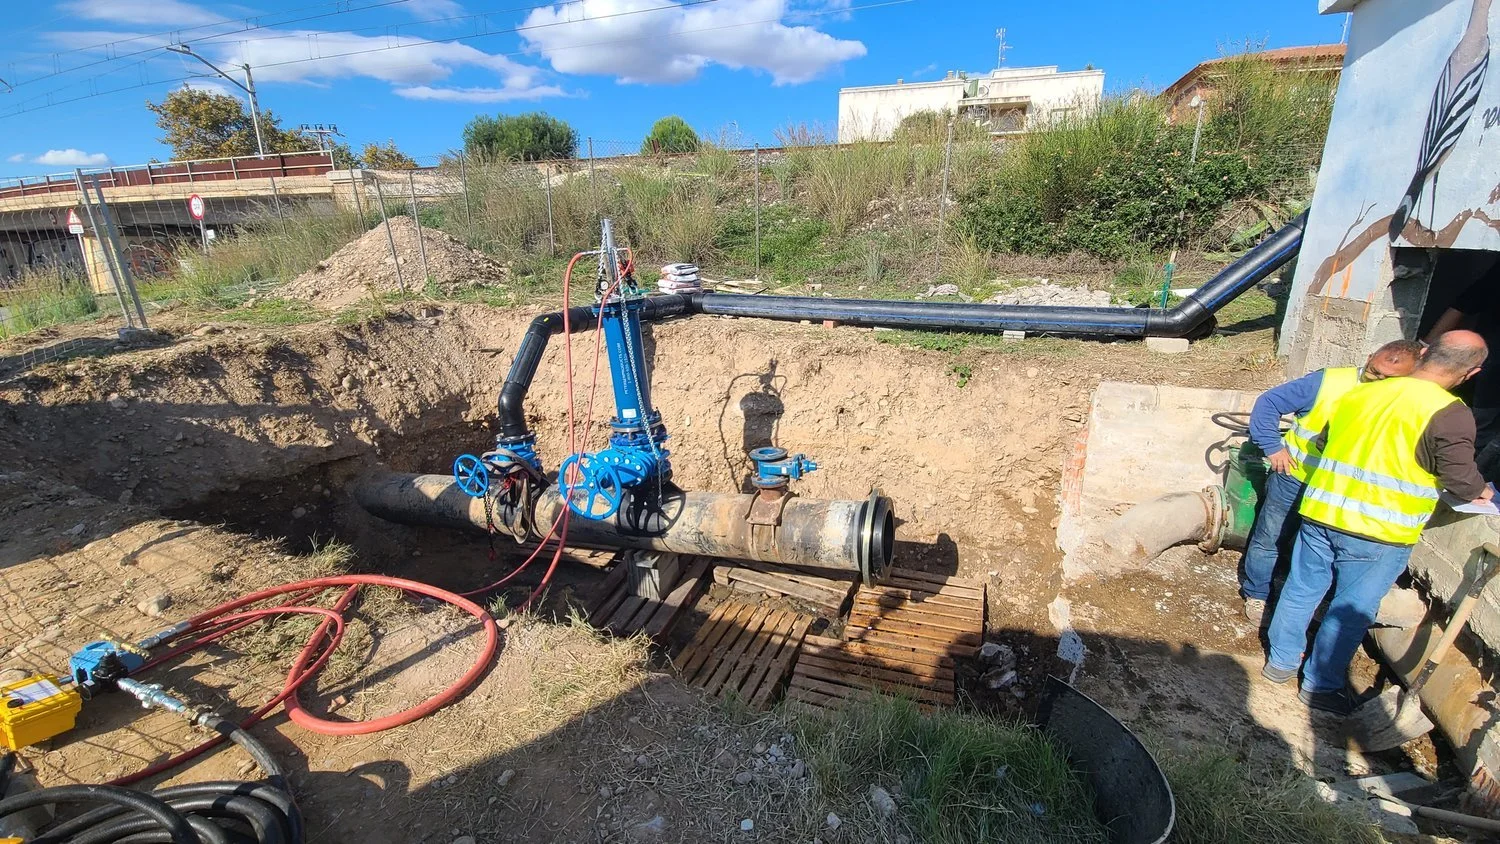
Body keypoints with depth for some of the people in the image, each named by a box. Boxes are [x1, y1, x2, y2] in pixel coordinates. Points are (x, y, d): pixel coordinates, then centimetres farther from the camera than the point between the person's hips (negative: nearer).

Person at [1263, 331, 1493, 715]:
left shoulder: (1359, 393, 4)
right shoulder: (1450, 414, -13)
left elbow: (1326, 441, 16)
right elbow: (1462, 479, -8)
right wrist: (1482, 493, 14)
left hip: (1321, 512, 5)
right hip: (1377, 535, -4)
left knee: (1301, 590, 16)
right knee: (1351, 611, 10)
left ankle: (1280, 661, 31)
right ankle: (1320, 685, 23)